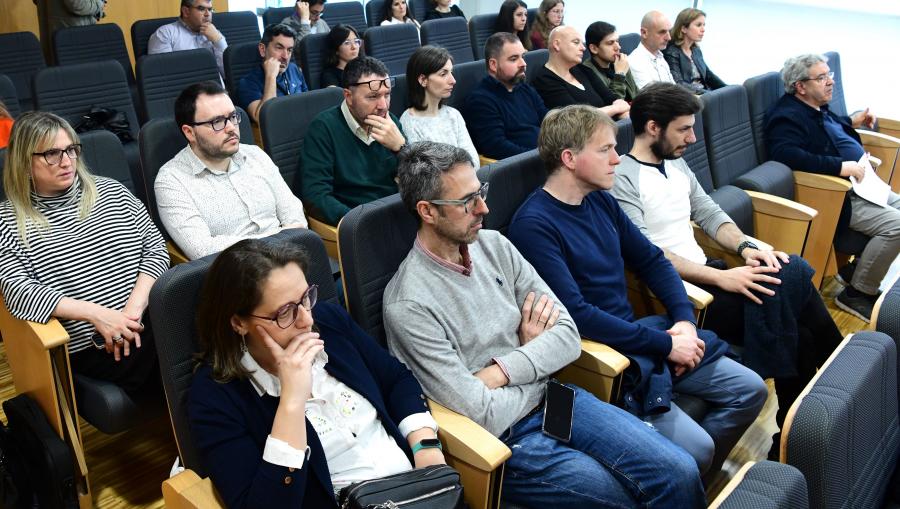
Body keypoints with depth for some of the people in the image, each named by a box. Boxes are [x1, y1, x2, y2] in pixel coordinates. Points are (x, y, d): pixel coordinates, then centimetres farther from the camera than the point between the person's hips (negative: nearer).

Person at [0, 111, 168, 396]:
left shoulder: (110, 191, 14)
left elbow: (155, 248, 9)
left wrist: (134, 308, -8)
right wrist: (96, 313, -20)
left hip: (150, 317, 4)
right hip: (89, 347, -4)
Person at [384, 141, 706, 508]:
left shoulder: (494, 245, 0)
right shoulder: (408, 307, -20)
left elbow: (568, 335, -2)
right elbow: (484, 418, -20)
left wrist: (497, 373, -16)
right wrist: (532, 354, -5)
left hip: (552, 398, 6)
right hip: (503, 440, -5)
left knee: (681, 473, -8)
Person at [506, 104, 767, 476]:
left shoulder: (600, 200, 8)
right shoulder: (533, 224, -18)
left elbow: (651, 260, 15)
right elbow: (577, 314, -24)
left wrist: (684, 319, -2)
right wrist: (665, 344, -18)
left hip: (639, 331, 9)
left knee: (750, 390, 8)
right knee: (695, 448, -20)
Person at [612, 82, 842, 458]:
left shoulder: (676, 163, 17)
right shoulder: (621, 179, -12)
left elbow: (709, 214, 17)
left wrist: (746, 247, -3)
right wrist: (722, 277, -24)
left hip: (703, 273, 9)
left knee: (795, 271, -15)